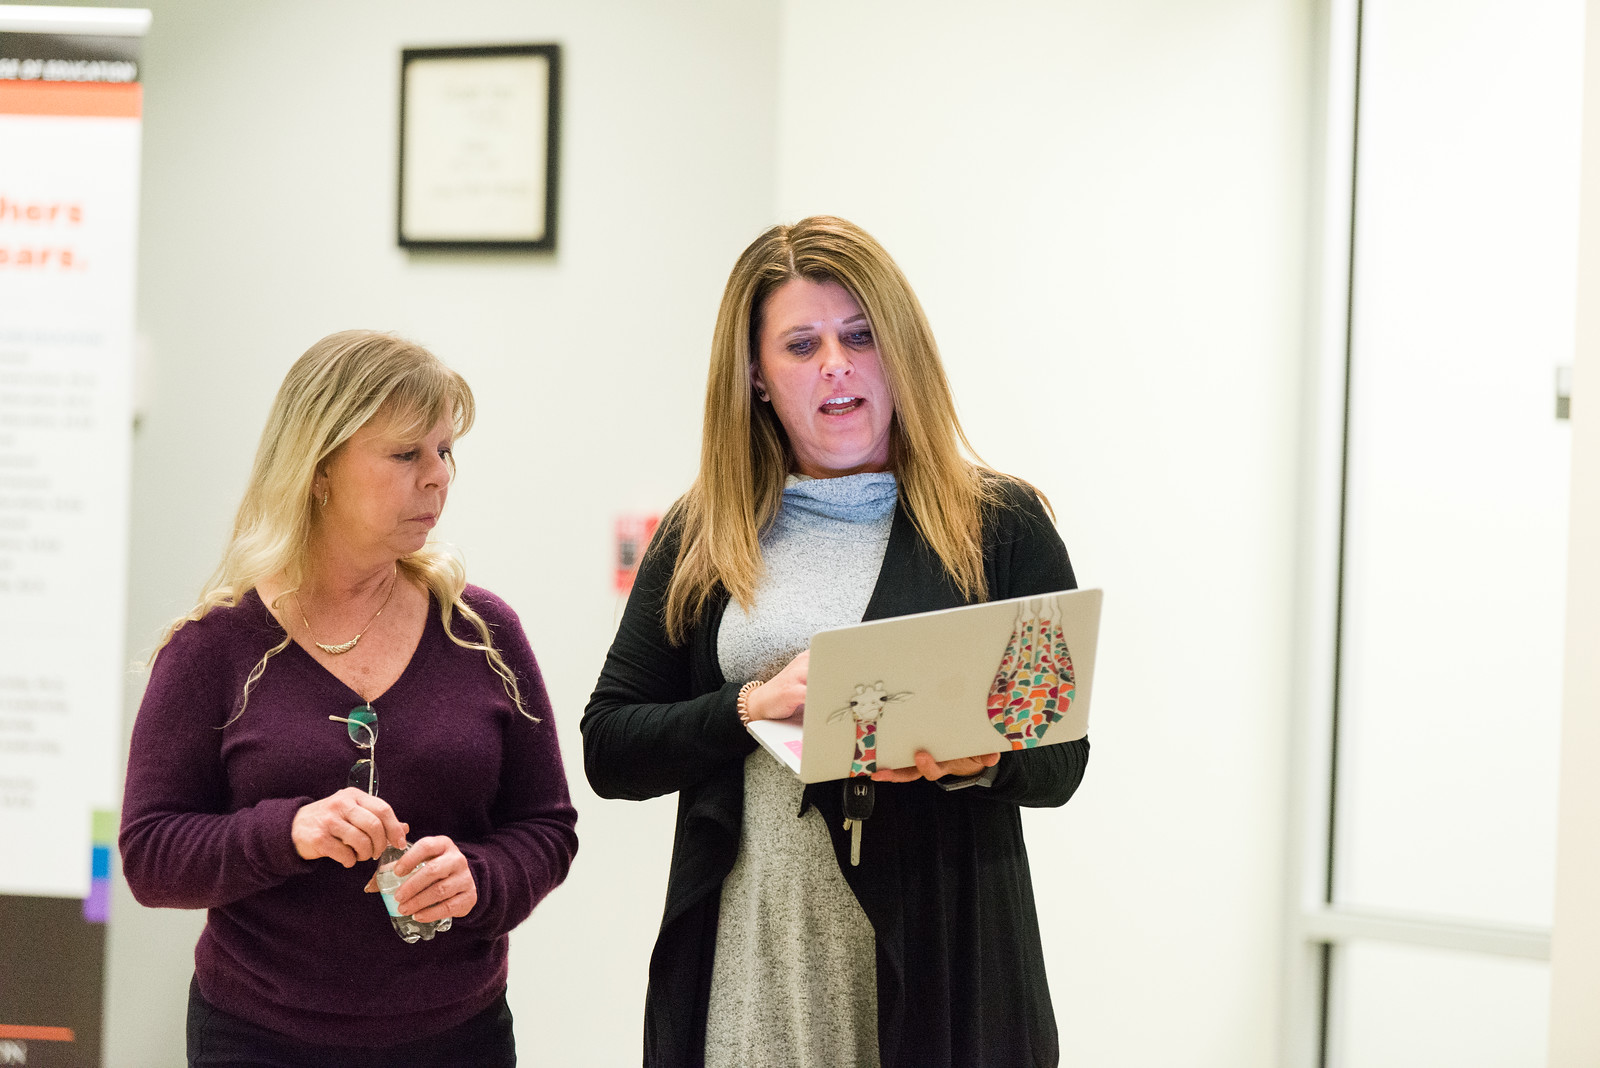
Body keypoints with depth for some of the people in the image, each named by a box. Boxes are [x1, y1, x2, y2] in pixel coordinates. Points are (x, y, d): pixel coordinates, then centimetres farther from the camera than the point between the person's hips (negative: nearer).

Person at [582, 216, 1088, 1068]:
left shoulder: (1001, 526, 2)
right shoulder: (702, 538, 8)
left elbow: (1061, 759, 2)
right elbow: (608, 750, 4)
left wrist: (980, 759, -20)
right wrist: (753, 704, -11)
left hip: (936, 966, -1)